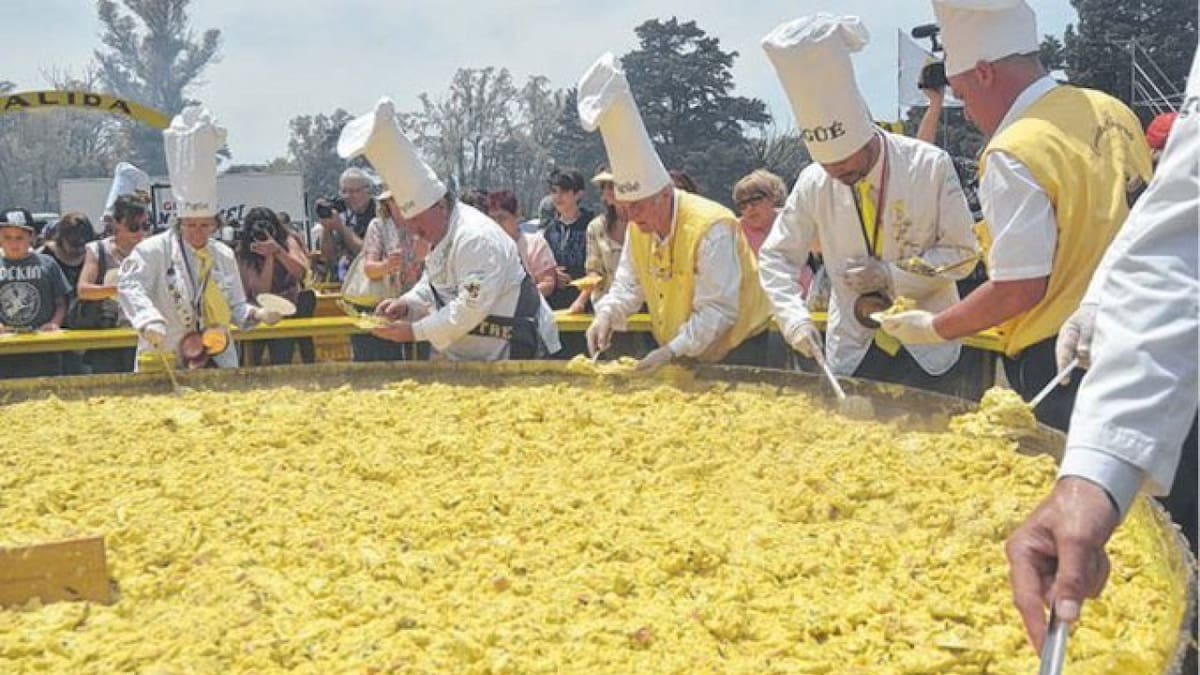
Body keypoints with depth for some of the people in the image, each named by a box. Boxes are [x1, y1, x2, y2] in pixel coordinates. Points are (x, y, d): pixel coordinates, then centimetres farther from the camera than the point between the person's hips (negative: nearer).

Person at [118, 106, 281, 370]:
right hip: (164, 363, -4)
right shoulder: (154, 250, -3)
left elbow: (235, 307, 16)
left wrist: (257, 314, -6)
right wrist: (149, 321, -34)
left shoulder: (223, 255, 11)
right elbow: (130, 285, -17)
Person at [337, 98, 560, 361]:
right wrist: (406, 304, 0)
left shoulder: (477, 239, -25)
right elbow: (433, 284, 20)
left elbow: (470, 309, -28)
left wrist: (415, 332, -23)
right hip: (475, 354, 9)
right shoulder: (442, 236, 8)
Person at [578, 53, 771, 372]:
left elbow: (719, 310, -26)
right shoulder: (639, 227, -3)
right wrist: (606, 316, -14)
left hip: (734, 352, -6)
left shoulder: (710, 228, -26)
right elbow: (629, 284, 6)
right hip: (677, 356, 7)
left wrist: (673, 350, -32)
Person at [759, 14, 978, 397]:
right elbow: (776, 257, 1)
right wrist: (795, 317, -16)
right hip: (850, 356, 2)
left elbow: (961, 253, -5)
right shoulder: (813, 183, -7)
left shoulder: (931, 167, -12)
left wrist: (893, 275, -19)